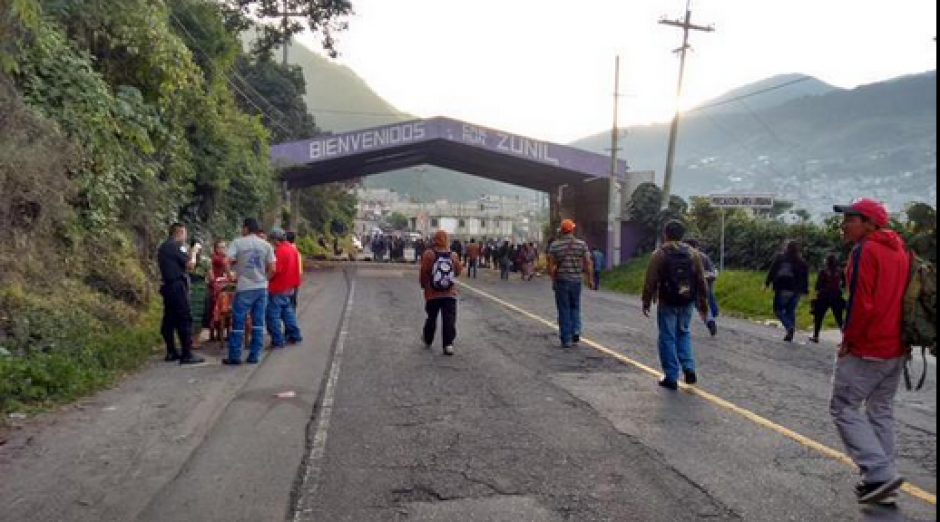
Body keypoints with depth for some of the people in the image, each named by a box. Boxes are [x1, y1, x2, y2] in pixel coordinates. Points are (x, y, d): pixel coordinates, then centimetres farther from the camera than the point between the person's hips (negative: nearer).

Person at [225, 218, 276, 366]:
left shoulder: (237, 243, -4)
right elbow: (272, 269, 2)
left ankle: (235, 356, 8)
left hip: (244, 288, -3)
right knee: (258, 323, 8)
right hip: (261, 287, 3)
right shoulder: (266, 245, 5)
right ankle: (255, 356, 10)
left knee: (239, 323, 4)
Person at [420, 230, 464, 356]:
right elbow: (458, 272, 7)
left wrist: (424, 286, 9)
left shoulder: (429, 254, -11)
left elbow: (424, 273, -8)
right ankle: (448, 345, -5)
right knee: (449, 320, 2)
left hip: (432, 294, 0)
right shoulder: (454, 255, -4)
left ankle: (428, 341, 32)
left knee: (432, 318, 17)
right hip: (450, 294, 0)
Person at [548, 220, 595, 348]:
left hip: (561, 280, -1)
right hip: (577, 280, 1)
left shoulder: (555, 245, -5)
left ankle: (566, 340, 8)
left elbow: (551, 266, -7)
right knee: (575, 307, 20)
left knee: (564, 310, 6)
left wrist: (553, 281, 3)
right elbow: (588, 263, -4)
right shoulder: (582, 244, -2)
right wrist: (591, 279, 4)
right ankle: (576, 331, 2)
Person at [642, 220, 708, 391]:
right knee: (684, 334, 22)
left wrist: (646, 302, 0)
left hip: (667, 303, -4)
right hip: (687, 303, 4)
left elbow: (650, 282, -10)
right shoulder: (693, 254, 4)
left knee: (668, 338, 5)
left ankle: (671, 378, 8)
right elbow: (701, 282, 6)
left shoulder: (660, 254, -8)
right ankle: (689, 369, 10)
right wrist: (703, 305, 13)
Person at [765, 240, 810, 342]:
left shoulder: (780, 258, -2)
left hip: (782, 289, -4)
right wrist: (806, 291, 14)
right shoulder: (802, 262, 9)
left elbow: (772, 271, -5)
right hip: (796, 291, 4)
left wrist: (767, 283, -1)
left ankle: (789, 327, -21)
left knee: (779, 310, 3)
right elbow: (805, 278, 10)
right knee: (791, 312, 10)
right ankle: (790, 335, 7)